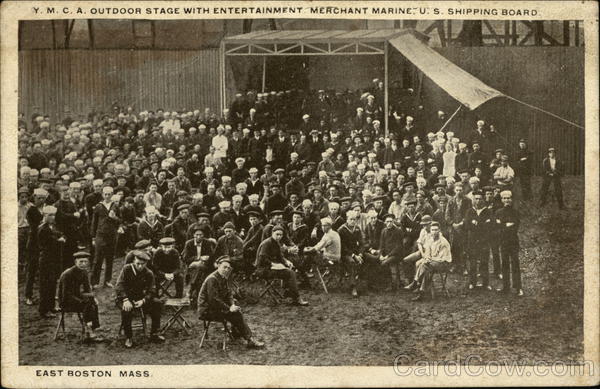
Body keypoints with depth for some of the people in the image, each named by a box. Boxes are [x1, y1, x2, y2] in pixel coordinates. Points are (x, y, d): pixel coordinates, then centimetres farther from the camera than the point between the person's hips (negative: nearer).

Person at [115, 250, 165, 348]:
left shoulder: (148, 273, -3)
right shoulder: (126, 269, -10)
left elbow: (151, 291, -7)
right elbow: (119, 286, -17)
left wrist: (143, 301, -27)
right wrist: (125, 300, -32)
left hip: (140, 298, 3)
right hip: (124, 297, -3)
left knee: (157, 303, -18)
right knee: (126, 309, -37)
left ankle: (154, 334, -7)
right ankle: (128, 337, -19)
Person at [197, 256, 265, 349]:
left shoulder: (223, 277, 7)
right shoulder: (212, 279, -23)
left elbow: (228, 293, 13)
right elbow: (214, 300, -28)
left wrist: (232, 305, -6)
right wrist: (229, 308, -23)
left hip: (216, 306, 10)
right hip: (207, 311, -10)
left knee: (237, 308, 17)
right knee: (236, 314, -18)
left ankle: (236, 332, 28)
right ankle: (250, 340, -16)